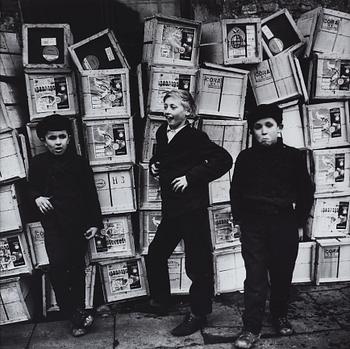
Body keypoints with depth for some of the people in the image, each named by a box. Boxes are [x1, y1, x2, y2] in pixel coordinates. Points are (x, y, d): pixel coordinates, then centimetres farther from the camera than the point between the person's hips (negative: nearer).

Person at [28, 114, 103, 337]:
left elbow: (91, 194, 3)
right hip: (53, 225, 0)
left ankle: (78, 313, 23)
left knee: (77, 269, 9)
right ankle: (78, 315, -4)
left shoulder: (79, 162, 0)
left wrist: (95, 223, 0)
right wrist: (37, 197, -5)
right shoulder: (38, 163, 2)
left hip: (79, 224, 0)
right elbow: (32, 187, 18)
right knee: (57, 266, -15)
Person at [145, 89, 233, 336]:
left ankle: (198, 314, 19)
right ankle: (160, 302, 37)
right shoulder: (162, 133, 9)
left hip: (193, 209, -8)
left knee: (197, 264, 3)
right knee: (155, 255, 17)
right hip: (171, 209, 8)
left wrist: (192, 177, -21)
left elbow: (224, 160, -22)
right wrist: (153, 165, 6)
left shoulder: (195, 137, -14)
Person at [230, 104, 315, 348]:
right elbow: (236, 191, 10)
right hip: (253, 225, 0)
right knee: (255, 278, -1)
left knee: (283, 275, 11)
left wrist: (299, 222, 5)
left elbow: (306, 192, 7)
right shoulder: (246, 157, 3)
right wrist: (239, 220, 6)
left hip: (284, 225, 1)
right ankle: (252, 329, 8)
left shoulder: (293, 156, 1)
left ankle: (280, 316, 33)